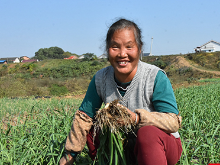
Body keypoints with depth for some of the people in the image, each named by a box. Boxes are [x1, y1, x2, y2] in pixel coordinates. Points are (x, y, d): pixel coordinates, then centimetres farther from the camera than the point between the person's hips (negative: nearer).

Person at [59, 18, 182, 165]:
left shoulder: (156, 78, -20)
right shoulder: (101, 79, -7)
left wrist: (136, 117, -38)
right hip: (126, 146, 5)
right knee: (91, 124, -7)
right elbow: (83, 116, -1)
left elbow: (173, 121, -24)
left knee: (148, 132, -36)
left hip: (163, 145, -5)